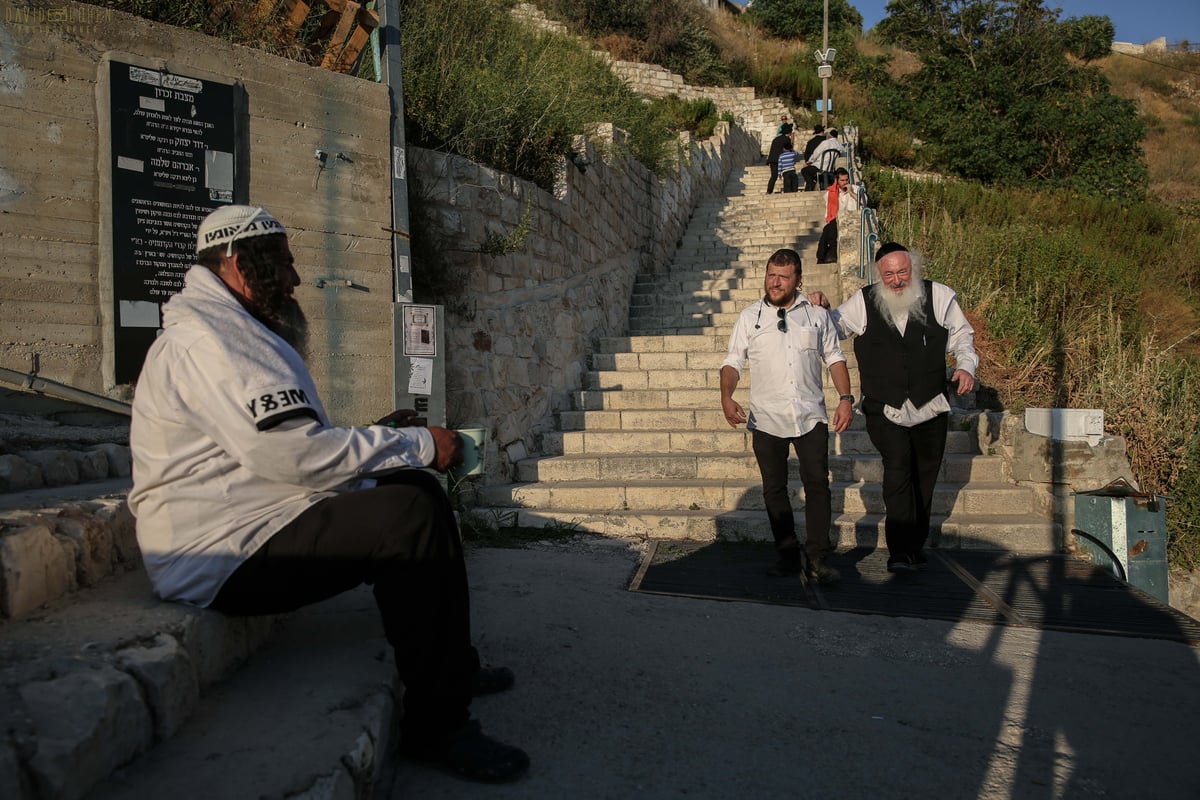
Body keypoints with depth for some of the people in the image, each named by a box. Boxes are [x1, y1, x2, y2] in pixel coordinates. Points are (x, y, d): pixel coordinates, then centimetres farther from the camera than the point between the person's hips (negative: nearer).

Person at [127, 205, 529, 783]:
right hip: (222, 559, -11)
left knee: (417, 490, 8)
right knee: (411, 517, -26)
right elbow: (296, 455, -27)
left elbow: (285, 448, 19)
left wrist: (379, 439, 6)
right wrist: (418, 444, -17)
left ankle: (454, 667, 16)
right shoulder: (204, 339, -18)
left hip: (255, 524, 11)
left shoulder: (232, 330, 19)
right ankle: (436, 725, -14)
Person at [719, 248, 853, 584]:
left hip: (810, 415, 0)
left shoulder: (816, 314, 8)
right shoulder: (749, 317, 6)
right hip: (766, 418, 1)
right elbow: (733, 361, 3)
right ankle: (788, 554, 18)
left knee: (817, 484, -5)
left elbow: (834, 357, 13)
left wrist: (845, 397, 3)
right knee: (774, 489, 6)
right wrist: (726, 396, -14)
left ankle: (817, 558, 2)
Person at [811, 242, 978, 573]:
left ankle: (915, 546, 29)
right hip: (885, 411, -2)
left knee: (924, 477, 12)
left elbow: (961, 334, 13)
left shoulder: (939, 296, 1)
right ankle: (901, 550, -13)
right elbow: (834, 327, 14)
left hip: (931, 409, 2)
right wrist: (821, 309, -7)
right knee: (898, 469, -19)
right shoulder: (863, 302, 0)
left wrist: (965, 366, -3)